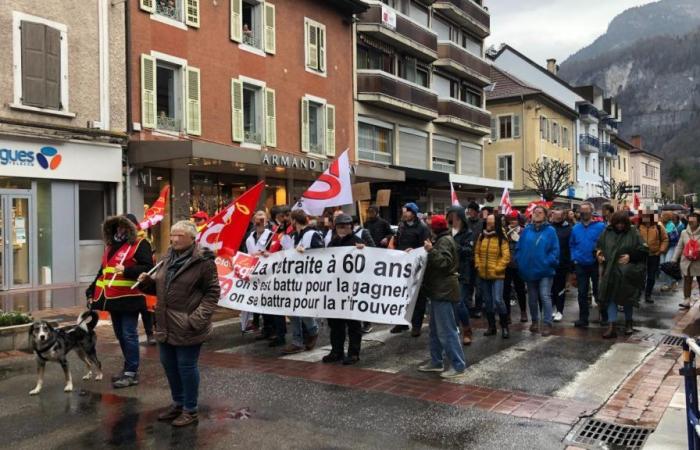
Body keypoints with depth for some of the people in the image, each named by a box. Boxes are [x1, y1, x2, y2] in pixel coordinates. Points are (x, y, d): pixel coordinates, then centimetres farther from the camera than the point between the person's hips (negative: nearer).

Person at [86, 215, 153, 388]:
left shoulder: (140, 244, -6)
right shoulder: (110, 247, 18)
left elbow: (148, 268, -16)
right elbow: (102, 272, 24)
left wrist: (126, 270, -25)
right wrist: (91, 292, 17)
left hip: (129, 299, -8)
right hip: (113, 299, 8)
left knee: (129, 335, -5)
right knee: (120, 335, 14)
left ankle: (132, 373, 2)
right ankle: (129, 369, 26)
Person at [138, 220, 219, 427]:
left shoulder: (203, 261, -12)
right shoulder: (168, 258, 11)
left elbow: (212, 292, -12)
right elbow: (158, 286, 20)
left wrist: (198, 317, -21)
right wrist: (147, 281, -1)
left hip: (187, 327, -7)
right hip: (166, 324, 8)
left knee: (186, 366, 3)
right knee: (169, 364, 17)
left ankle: (190, 410, 18)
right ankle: (177, 403, 36)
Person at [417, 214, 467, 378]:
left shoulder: (445, 241, -13)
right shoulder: (442, 239, 18)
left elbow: (444, 262, -24)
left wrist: (431, 250, -27)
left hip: (443, 290, -11)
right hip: (439, 289, 11)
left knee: (446, 330, -9)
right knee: (435, 329, 15)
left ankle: (458, 365, -4)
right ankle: (436, 362, 22)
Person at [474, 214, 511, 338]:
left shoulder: (501, 238, -7)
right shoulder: (481, 236, 7)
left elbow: (506, 256, -9)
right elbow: (477, 252, 13)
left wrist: (497, 269, -12)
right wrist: (478, 265, 2)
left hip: (497, 275, -5)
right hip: (483, 275, 5)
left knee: (498, 300, -12)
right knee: (487, 301, 11)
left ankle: (504, 327, 4)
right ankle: (491, 326, 23)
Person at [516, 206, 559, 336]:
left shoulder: (550, 231, -4)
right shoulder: (526, 230, 6)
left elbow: (555, 250, -8)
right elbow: (519, 248, 7)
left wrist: (548, 262, -17)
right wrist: (521, 262, -3)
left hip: (545, 270, -4)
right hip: (530, 270, 4)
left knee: (545, 297, -8)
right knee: (532, 298, 14)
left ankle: (547, 324, -2)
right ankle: (534, 321, 28)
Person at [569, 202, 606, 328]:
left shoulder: (600, 226, -9)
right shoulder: (575, 228, 5)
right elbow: (572, 245, 11)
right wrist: (574, 258, 1)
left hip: (596, 265, -3)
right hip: (580, 265, 4)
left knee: (598, 292, 9)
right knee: (582, 293, 9)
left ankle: (605, 317, 25)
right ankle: (583, 319, 16)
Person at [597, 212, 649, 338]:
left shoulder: (633, 233, -4)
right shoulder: (607, 232, 4)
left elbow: (643, 250, -4)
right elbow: (599, 246, 13)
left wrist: (630, 256, -15)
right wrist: (599, 253, -7)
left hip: (627, 273, -2)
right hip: (610, 271, 2)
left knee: (627, 297, 11)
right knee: (611, 297, 0)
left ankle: (628, 323, 32)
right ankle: (611, 327, 3)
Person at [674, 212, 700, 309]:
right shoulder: (684, 233, 5)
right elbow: (679, 247, 8)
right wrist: (674, 260, 5)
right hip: (686, 262, 2)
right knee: (687, 282, 4)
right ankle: (686, 301, 7)